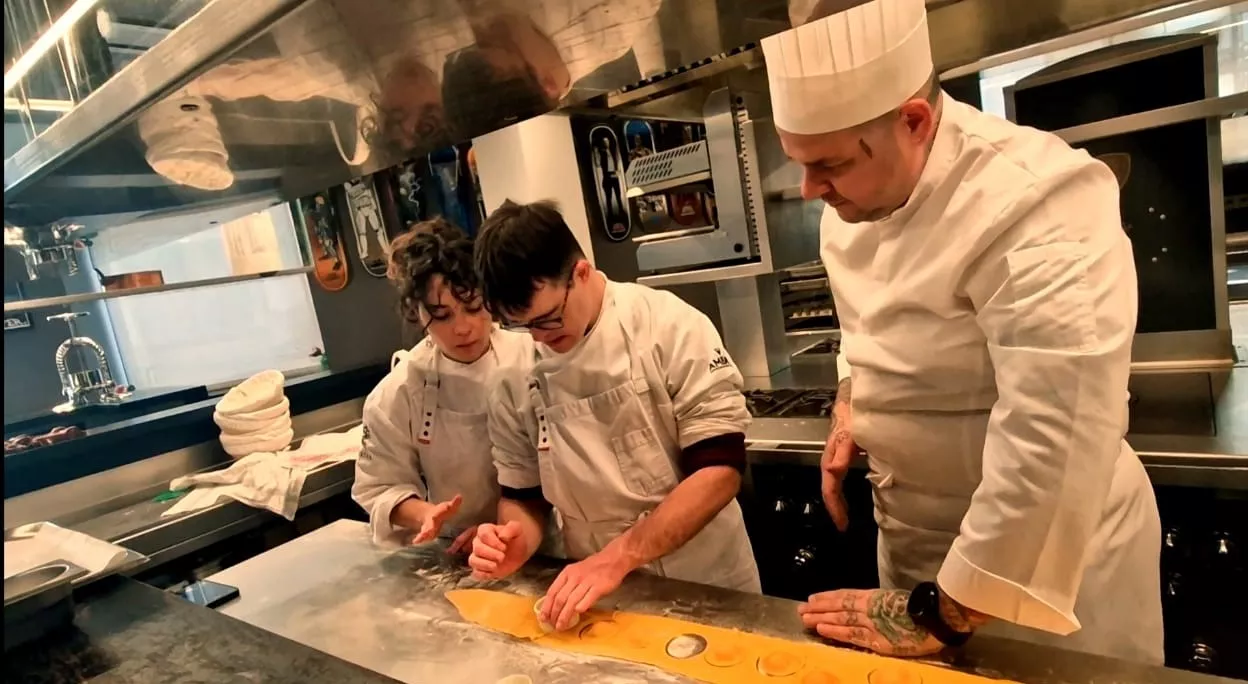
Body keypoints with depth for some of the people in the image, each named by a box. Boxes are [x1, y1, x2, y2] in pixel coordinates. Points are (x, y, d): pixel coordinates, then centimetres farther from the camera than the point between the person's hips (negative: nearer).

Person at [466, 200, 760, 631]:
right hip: (598, 595, 2)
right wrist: (517, 541, -16)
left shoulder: (668, 326, -15)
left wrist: (618, 556, -25)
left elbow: (720, 468, -18)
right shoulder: (516, 376, -4)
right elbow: (524, 494, 5)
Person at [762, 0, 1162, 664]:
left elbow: (1053, 445, -33)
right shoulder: (855, 197, -5)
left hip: (1052, 549, -6)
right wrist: (850, 414, -3)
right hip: (911, 533, 7)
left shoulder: (1038, 200, -29)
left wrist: (937, 616, -25)